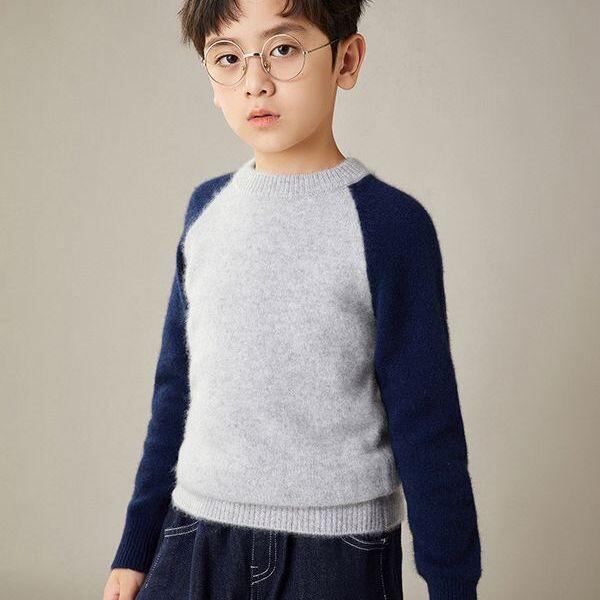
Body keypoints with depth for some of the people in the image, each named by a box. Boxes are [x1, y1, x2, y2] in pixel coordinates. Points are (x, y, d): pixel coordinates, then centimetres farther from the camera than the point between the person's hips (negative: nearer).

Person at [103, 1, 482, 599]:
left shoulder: (390, 222, -11)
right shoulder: (206, 208, 4)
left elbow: (427, 426, -7)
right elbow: (176, 387, 10)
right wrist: (134, 549, 12)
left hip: (336, 550, -4)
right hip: (193, 535, 4)